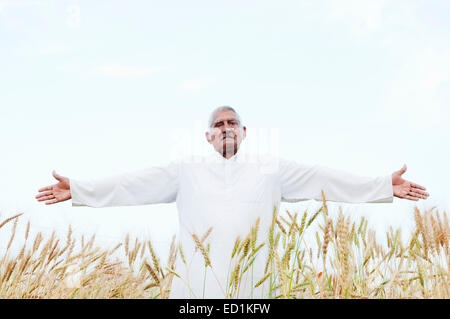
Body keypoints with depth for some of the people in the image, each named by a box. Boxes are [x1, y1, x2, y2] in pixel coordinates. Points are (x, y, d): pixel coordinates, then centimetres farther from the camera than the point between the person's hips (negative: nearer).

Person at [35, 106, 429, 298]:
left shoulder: (271, 169, 12)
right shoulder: (187, 170, 13)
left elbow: (320, 178, 8)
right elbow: (138, 184, 9)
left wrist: (384, 186, 4)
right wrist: (79, 190, 3)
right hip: (194, 282, 0)